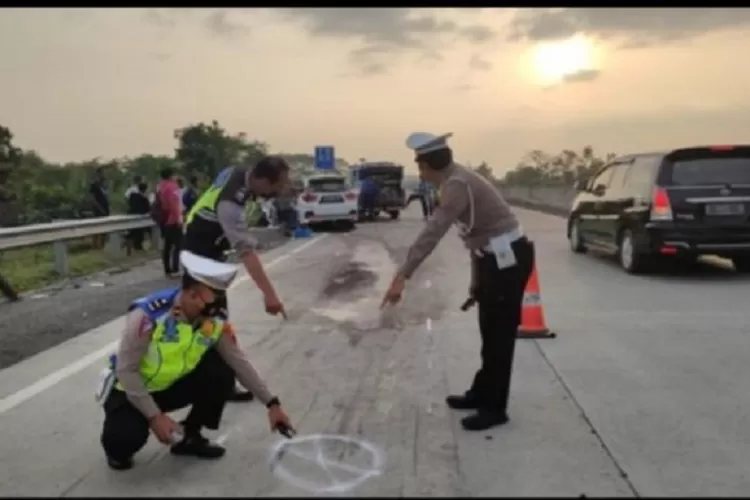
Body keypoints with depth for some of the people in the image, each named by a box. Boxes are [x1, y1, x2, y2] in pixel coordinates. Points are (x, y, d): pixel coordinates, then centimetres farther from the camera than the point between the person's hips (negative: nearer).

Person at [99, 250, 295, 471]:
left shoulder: (214, 322, -16)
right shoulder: (148, 315, -32)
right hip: (133, 390, -4)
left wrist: (272, 403, -8)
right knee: (128, 436, -31)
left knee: (221, 374, -18)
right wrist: (154, 416, -28)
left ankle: (189, 436, 4)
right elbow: (125, 370, -25)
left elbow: (239, 362, -7)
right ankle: (118, 447, 8)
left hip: (173, 385, 5)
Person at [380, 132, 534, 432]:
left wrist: (402, 276, -38)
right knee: (490, 331, 19)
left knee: (500, 334, -1)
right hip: (497, 258, 10)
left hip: (508, 259, -10)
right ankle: (482, 394, 34)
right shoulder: (457, 181, 10)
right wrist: (477, 280, 20)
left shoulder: (457, 185, -21)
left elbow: (433, 232, -33)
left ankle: (494, 408, 11)